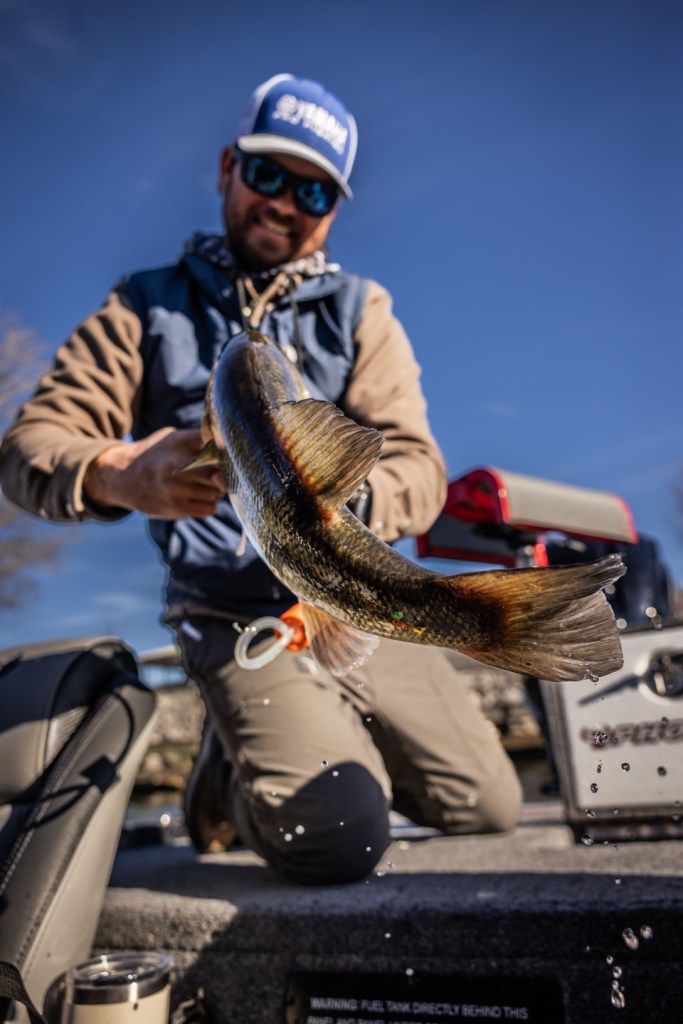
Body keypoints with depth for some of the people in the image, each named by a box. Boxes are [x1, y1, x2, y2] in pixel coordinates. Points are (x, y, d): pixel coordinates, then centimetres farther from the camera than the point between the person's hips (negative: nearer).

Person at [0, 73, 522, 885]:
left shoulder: (359, 313, 5)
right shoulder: (148, 307, 2)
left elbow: (419, 469, -8)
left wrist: (345, 496, -32)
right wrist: (117, 478, -31)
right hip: (240, 625, -3)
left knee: (489, 805, 3)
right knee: (337, 838, -20)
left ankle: (310, 754, 26)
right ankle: (231, 770, 14)